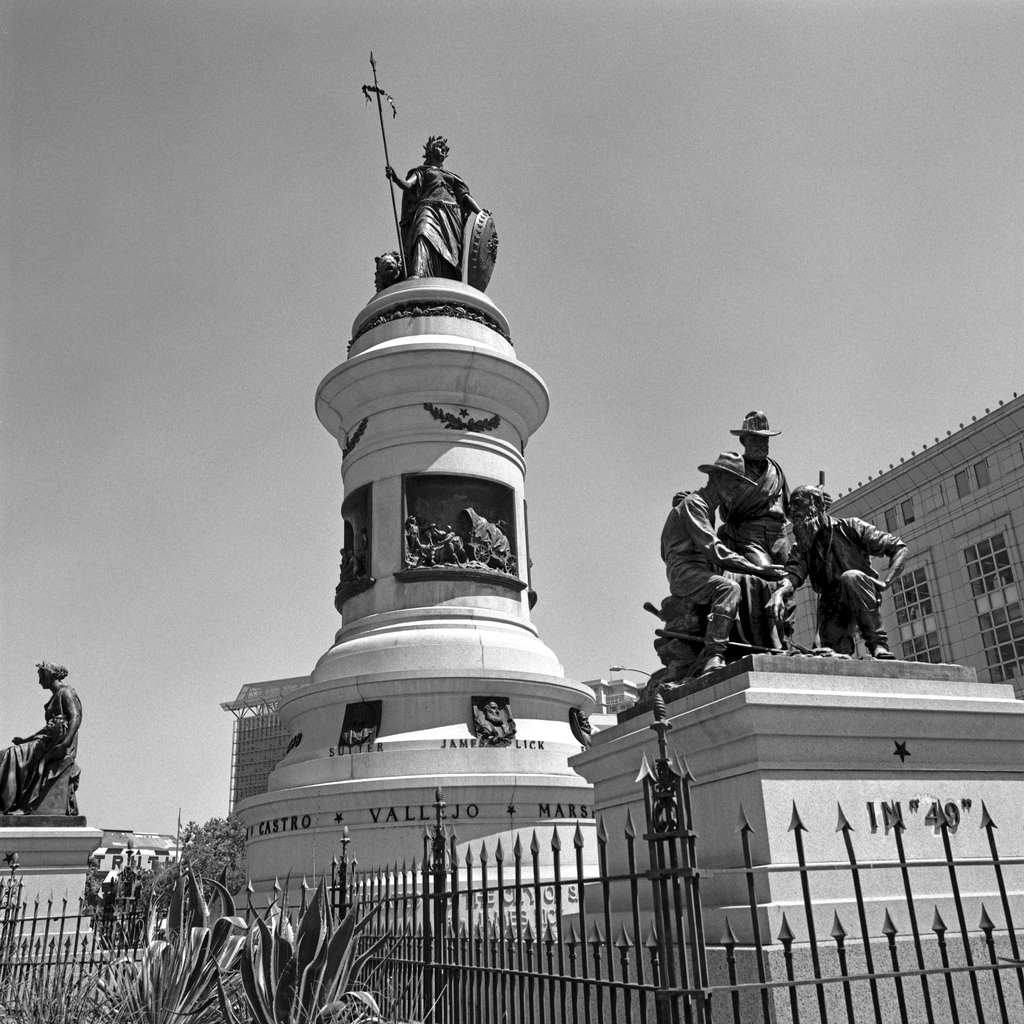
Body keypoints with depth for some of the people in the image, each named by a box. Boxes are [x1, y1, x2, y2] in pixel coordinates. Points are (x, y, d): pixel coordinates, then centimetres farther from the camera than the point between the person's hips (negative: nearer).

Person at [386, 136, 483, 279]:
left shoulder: (452, 176, 36)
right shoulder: (421, 171, 27)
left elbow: (466, 196, 22)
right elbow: (408, 184, 8)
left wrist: (481, 214, 4)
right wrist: (395, 178, -16)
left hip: (452, 215, 4)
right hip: (428, 207, -4)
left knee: (450, 251, -17)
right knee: (424, 236, -34)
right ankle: (417, 276, -56)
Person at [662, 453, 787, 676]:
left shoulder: (707, 508, 26)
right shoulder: (693, 504, -6)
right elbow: (713, 550, -18)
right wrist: (758, 569, -20)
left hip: (703, 572, 10)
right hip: (685, 572, -10)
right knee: (728, 588, -35)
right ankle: (714, 657, -43)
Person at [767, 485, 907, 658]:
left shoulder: (849, 528, 0)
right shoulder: (801, 548, 8)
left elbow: (899, 549, -1)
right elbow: (793, 574, -14)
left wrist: (886, 582, -16)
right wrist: (779, 592, -37)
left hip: (862, 600, -2)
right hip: (832, 608, 2)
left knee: (850, 577, -33)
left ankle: (878, 643, -23)